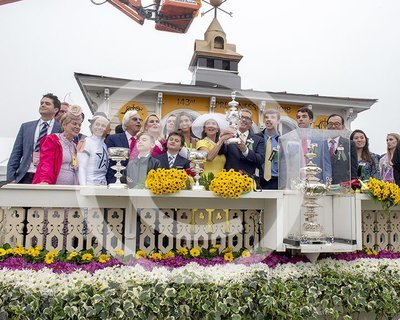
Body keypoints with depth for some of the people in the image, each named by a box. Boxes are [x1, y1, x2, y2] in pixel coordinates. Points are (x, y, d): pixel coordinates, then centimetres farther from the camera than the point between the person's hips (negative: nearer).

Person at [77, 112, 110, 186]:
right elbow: (81, 168, -8)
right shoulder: (85, 143, -4)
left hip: (103, 184, 5)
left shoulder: (104, 145, 10)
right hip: (89, 184, -5)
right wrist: (83, 187, -15)